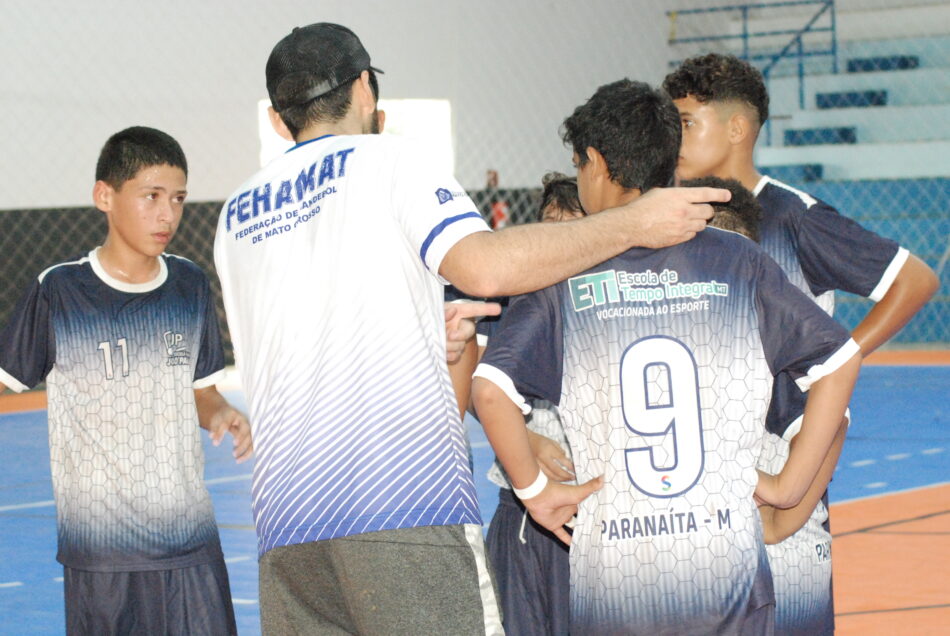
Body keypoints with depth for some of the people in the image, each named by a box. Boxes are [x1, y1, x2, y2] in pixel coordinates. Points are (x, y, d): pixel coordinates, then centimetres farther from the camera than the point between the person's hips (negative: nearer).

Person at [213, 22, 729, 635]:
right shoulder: (383, 157, 5)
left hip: (284, 522, 6)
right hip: (408, 502, -6)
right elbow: (483, 265, -12)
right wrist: (634, 223, -5)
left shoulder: (236, 216, 22)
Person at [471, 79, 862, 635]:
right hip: (728, 577, 1)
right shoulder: (737, 260, 3)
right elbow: (840, 359, 5)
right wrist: (790, 484, 8)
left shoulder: (564, 277, -1)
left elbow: (491, 391, -12)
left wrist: (535, 491, 0)